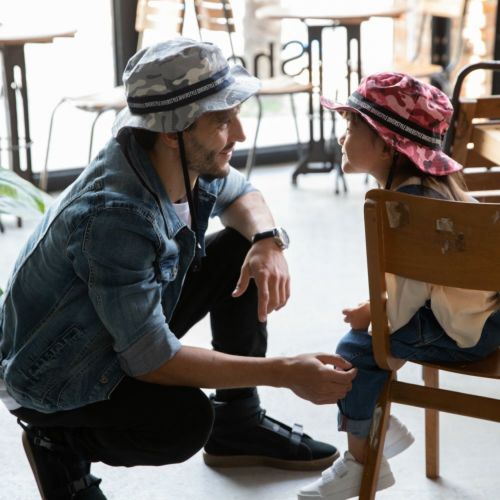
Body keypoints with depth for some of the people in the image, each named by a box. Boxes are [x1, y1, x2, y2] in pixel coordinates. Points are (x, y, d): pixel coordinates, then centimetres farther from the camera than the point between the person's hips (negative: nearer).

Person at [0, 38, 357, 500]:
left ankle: (239, 425, 12)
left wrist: (268, 241, -14)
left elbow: (240, 196, 10)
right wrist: (285, 373, -31)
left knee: (244, 252, -1)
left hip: (133, 325, 8)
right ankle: (58, 440, -3)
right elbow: (151, 359, -32)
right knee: (184, 419, -33)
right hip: (53, 373, -8)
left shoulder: (191, 161, -13)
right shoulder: (116, 215, -36)